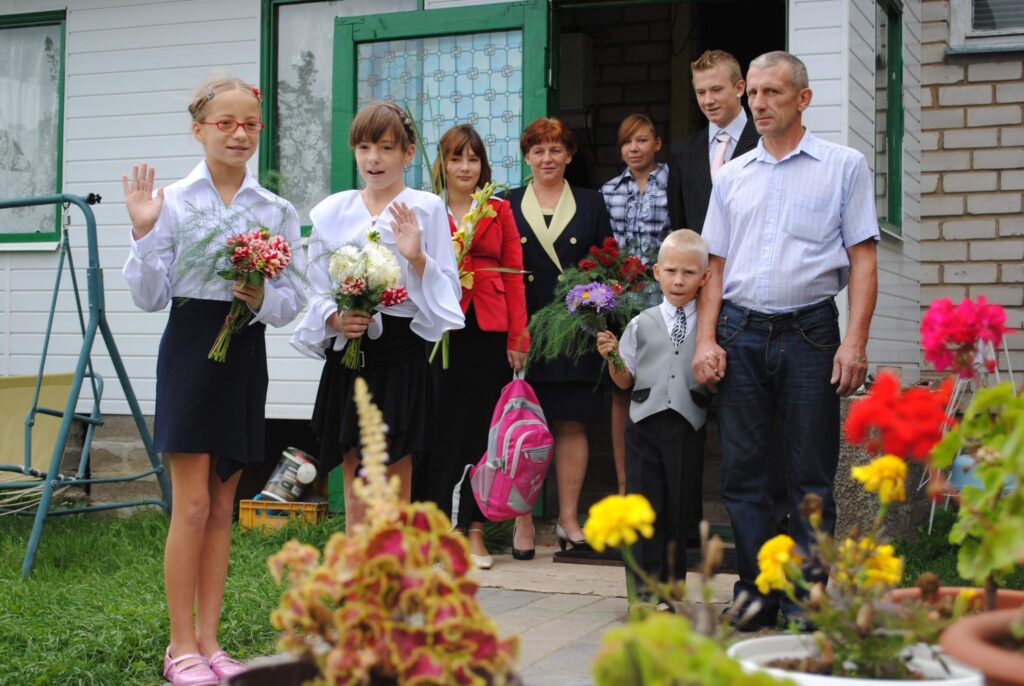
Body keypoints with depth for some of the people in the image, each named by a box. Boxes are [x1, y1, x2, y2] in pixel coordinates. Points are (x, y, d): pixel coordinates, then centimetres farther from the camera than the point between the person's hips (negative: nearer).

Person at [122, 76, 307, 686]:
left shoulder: (277, 211, 5)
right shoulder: (173, 201, -2)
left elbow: (293, 301, 4)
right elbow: (150, 296, -3)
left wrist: (263, 298, -16)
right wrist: (143, 232, -16)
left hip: (245, 353, 3)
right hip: (190, 344, -3)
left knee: (222, 507, 9)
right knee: (192, 506, -4)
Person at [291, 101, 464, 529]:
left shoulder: (427, 209, 1)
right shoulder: (331, 212, 9)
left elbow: (448, 293, -1)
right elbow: (317, 292, 12)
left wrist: (417, 258, -17)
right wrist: (334, 318, -8)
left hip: (402, 355, -3)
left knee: (395, 496, 2)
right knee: (356, 495, 7)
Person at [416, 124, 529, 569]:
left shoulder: (499, 210, 12)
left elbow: (514, 274, 8)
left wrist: (518, 337, 1)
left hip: (488, 331, 2)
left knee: (482, 429, 3)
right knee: (440, 427, -2)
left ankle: (474, 532, 10)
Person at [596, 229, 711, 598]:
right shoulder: (641, 324, 8)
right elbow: (624, 380, 11)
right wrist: (611, 357, -5)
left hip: (688, 426, -1)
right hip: (645, 423, 1)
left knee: (679, 510, 6)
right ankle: (645, 591, 6)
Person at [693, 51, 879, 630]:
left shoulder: (844, 166, 5)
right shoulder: (732, 176, 15)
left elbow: (863, 259, -1)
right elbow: (716, 265, 15)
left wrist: (855, 342, -10)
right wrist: (706, 339, 3)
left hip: (809, 330, -3)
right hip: (741, 332, 3)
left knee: (811, 475, 0)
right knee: (743, 471, 4)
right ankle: (757, 597, 13)